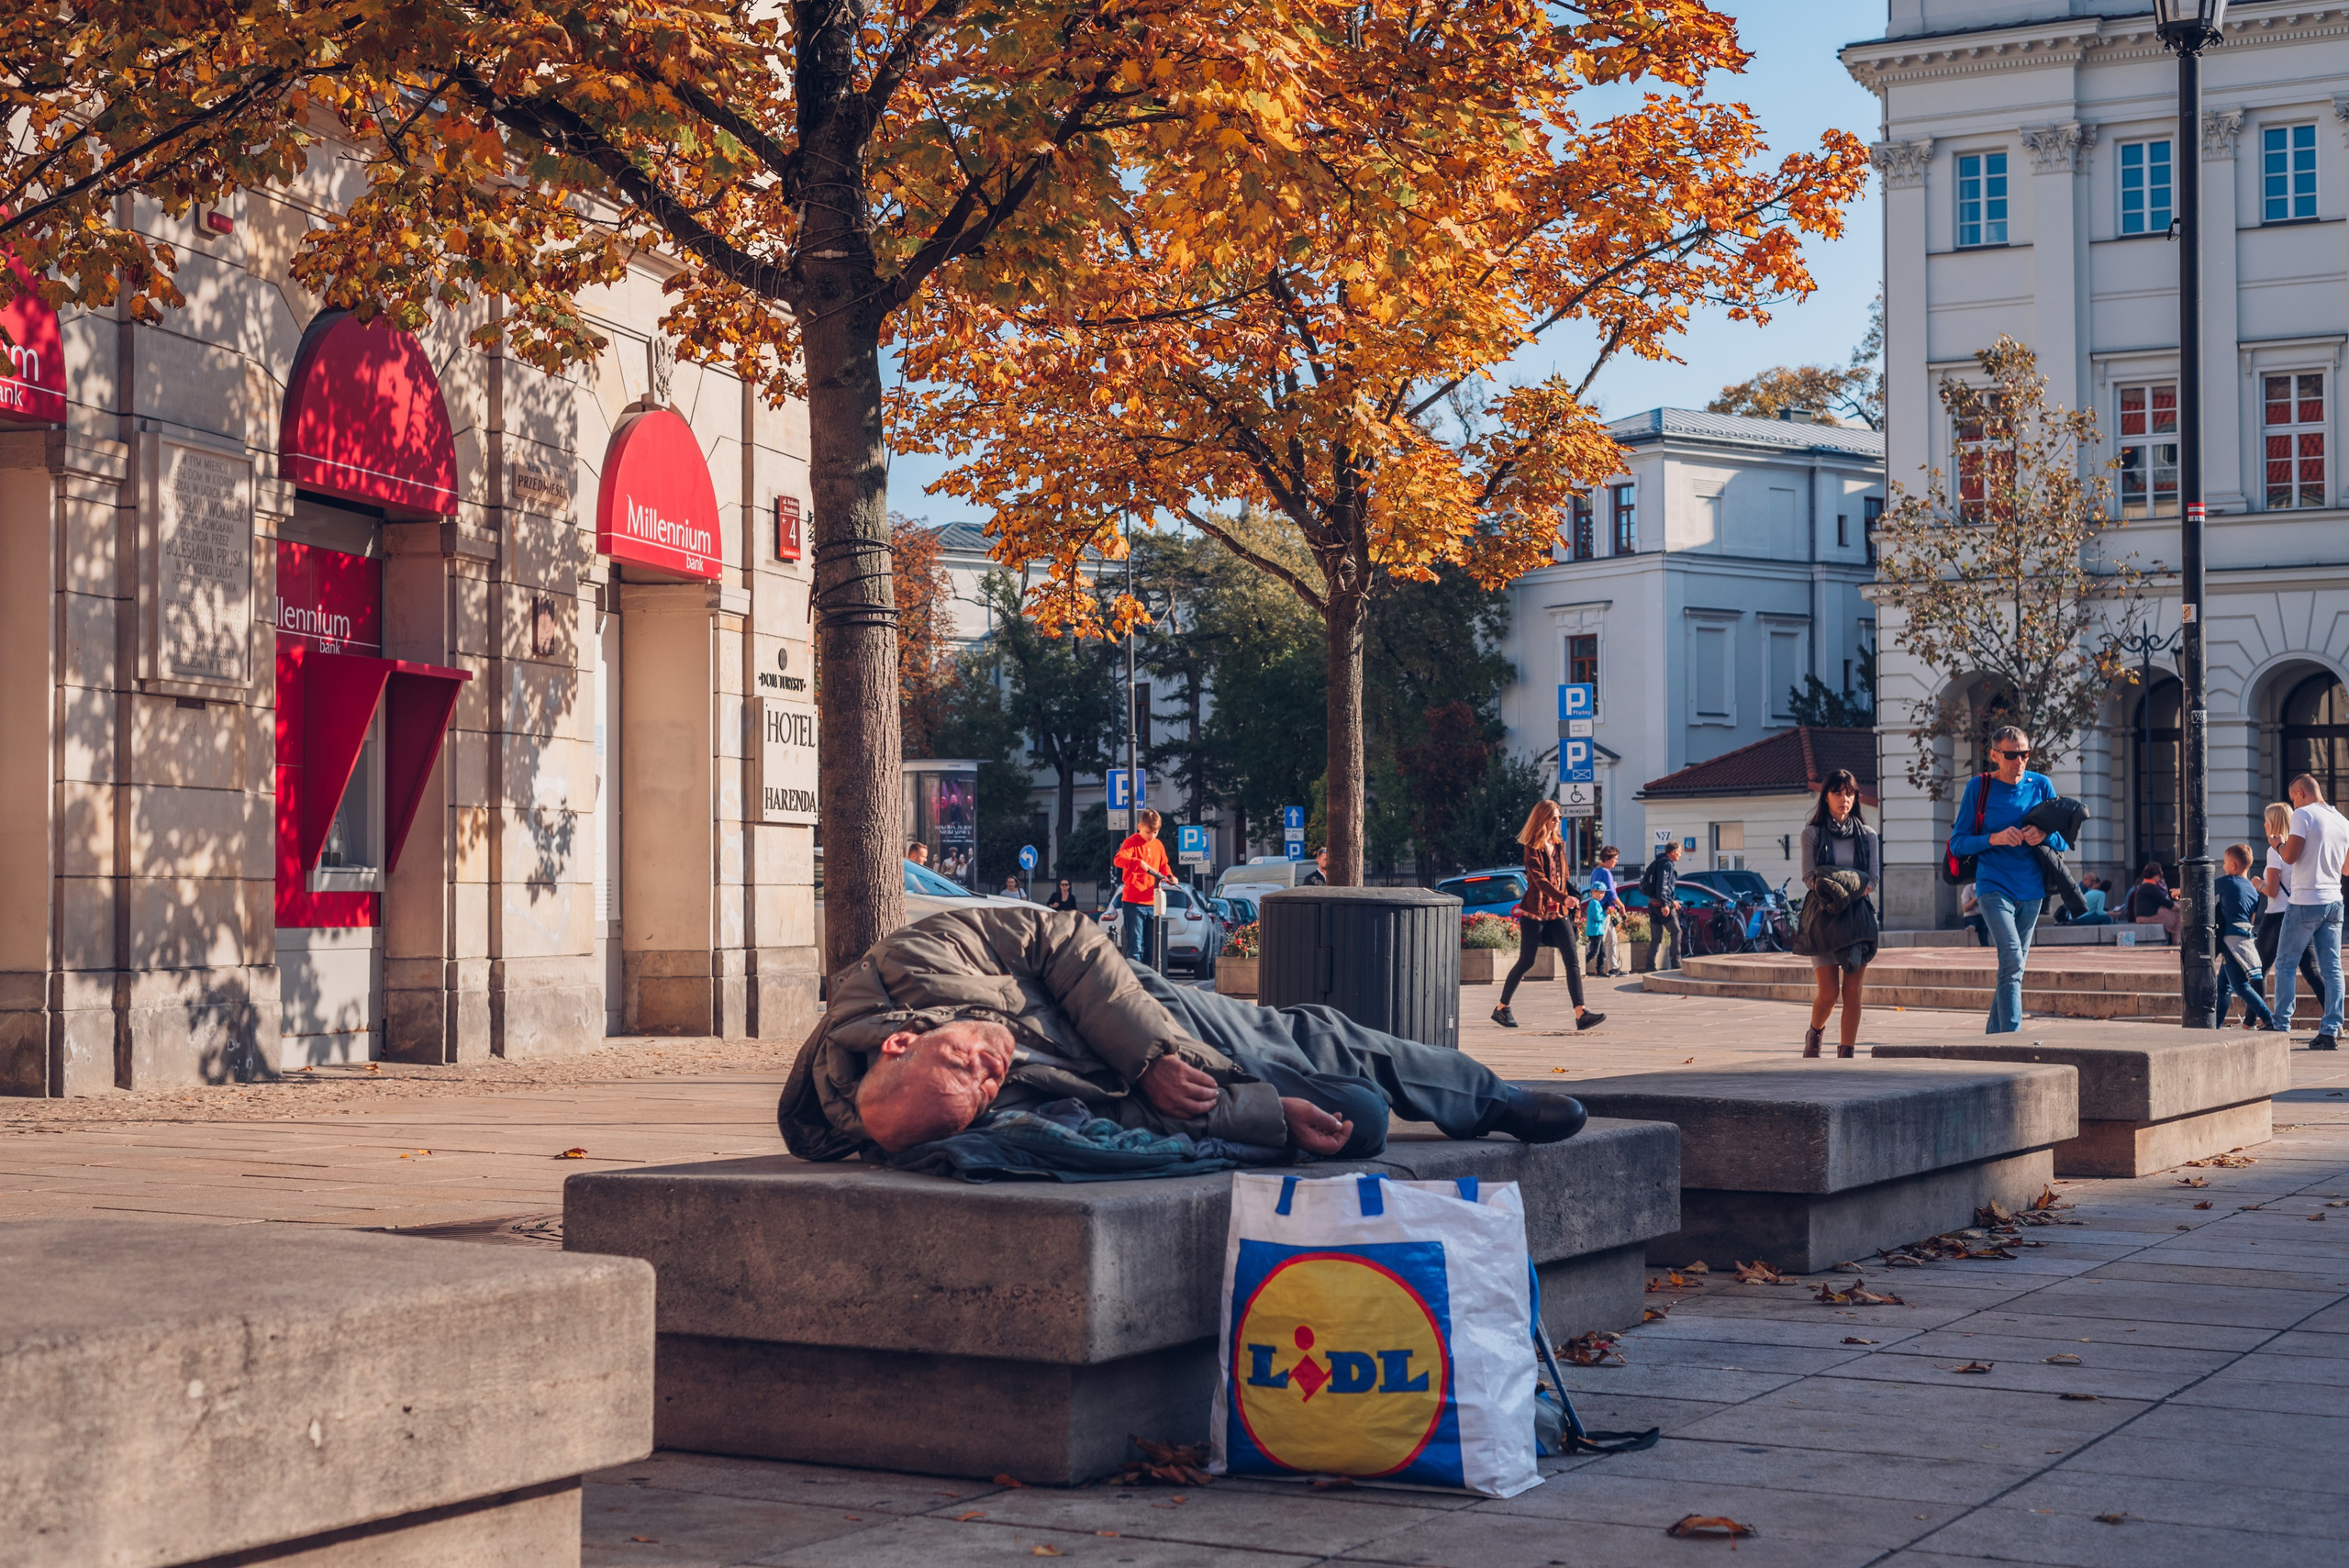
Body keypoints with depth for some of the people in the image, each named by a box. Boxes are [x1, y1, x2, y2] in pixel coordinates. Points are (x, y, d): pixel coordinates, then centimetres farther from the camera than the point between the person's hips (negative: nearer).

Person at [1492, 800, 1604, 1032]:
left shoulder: (1559, 845, 11)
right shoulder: (1533, 848, -10)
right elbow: (1540, 879, -22)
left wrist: (1571, 904, 16)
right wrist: (1564, 898, -34)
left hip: (1558, 912, 6)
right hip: (1534, 911, -6)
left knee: (1573, 960, -8)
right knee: (1526, 962, 1)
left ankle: (1581, 1014, -15)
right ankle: (1501, 1008, 17)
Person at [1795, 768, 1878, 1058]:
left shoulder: (1867, 835, 11)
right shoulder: (1812, 833, 6)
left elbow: (1874, 878, 3)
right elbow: (1808, 876, -2)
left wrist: (1852, 891, -17)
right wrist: (1829, 888, -22)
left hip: (1857, 915, 2)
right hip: (1823, 915, -2)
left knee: (1852, 991, -4)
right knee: (1828, 992, -7)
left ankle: (1846, 1053, 2)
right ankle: (1815, 1033, 23)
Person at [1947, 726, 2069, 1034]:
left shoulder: (2041, 785, 6)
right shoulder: (1978, 787, -2)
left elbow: (2064, 842, 11)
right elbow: (1957, 843, -1)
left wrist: (2045, 835, -12)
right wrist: (1995, 838, -18)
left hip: (2032, 890, 4)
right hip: (1995, 887, -4)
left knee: (2014, 967, 11)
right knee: (2012, 961, -20)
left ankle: (1994, 1034, 25)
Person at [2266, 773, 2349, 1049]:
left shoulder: (2304, 815, -9)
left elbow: (2290, 857, -16)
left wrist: (2278, 843, 4)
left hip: (2305, 902, -6)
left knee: (2285, 964, 3)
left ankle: (2282, 1025, 1)